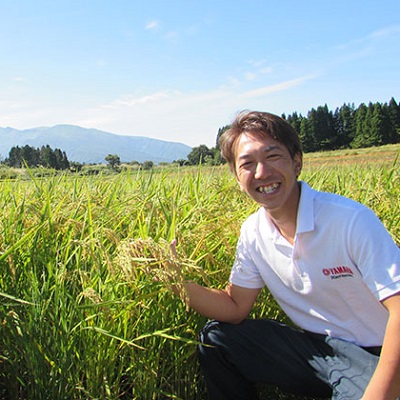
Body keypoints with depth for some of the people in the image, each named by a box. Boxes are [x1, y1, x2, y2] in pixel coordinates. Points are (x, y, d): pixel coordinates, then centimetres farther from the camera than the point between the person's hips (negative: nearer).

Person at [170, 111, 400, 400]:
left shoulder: (350, 219, -21)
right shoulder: (253, 232, -1)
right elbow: (236, 308, 2)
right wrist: (180, 280, -14)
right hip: (318, 348, 6)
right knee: (215, 337, 0)